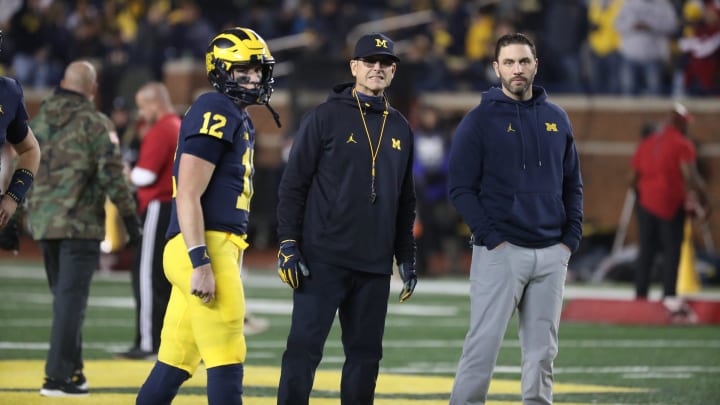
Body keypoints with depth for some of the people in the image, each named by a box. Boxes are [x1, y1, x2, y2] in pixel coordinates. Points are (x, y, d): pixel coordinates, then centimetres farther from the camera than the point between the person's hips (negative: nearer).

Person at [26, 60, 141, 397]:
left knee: (64, 296, 16)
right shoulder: (94, 123, -8)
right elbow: (111, 173, -12)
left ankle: (72, 369, 20)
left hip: (42, 220, 6)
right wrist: (129, 214, -6)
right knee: (71, 298, -6)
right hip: (80, 223, -6)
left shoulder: (39, 120, 11)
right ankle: (58, 377, -10)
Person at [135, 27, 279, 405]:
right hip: (205, 247, -10)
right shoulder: (214, 114, -10)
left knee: (176, 362, 11)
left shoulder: (240, 120, 21)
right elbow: (187, 195, -17)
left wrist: (231, 266, 23)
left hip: (219, 247, 10)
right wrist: (200, 263, -23)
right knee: (227, 360, -9)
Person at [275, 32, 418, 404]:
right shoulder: (325, 118, -1)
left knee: (366, 354, 7)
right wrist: (288, 245, -10)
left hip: (375, 266, 5)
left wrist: (406, 257, 15)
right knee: (304, 347, -8)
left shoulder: (400, 129, 14)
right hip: (323, 260, -5)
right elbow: (293, 185, -3)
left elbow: (405, 200, 20)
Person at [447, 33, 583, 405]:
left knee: (542, 349, 7)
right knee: (484, 344, -8)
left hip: (551, 253, 4)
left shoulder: (556, 119, 12)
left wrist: (571, 238, 5)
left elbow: (572, 184, 17)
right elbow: (460, 188, -5)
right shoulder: (479, 121, -2)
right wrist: (492, 237, -13)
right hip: (500, 251, -4)